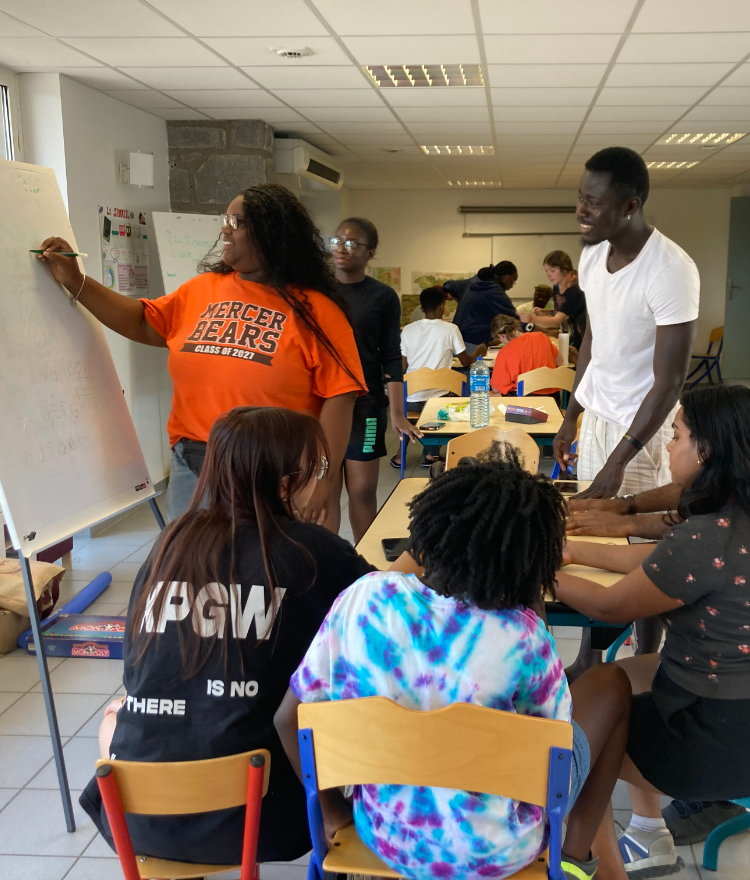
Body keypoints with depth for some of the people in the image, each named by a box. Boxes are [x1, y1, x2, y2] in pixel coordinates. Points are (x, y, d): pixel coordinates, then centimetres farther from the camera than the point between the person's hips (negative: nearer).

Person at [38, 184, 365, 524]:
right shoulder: (201, 289, 9)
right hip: (191, 471, 5)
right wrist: (75, 281, 9)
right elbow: (142, 323, 16)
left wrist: (323, 478, -14)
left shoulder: (313, 309, -7)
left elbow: (338, 396, -10)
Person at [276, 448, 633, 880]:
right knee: (611, 683, 14)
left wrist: (332, 812, 6)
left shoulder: (366, 598, -19)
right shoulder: (523, 636, -26)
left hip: (386, 838, 3)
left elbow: (290, 717, -9)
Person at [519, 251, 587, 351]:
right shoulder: (556, 289, 3)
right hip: (570, 341, 7)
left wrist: (532, 319, -44)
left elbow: (557, 321, -30)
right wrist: (543, 315, -7)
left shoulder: (574, 291, -21)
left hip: (582, 343, -7)